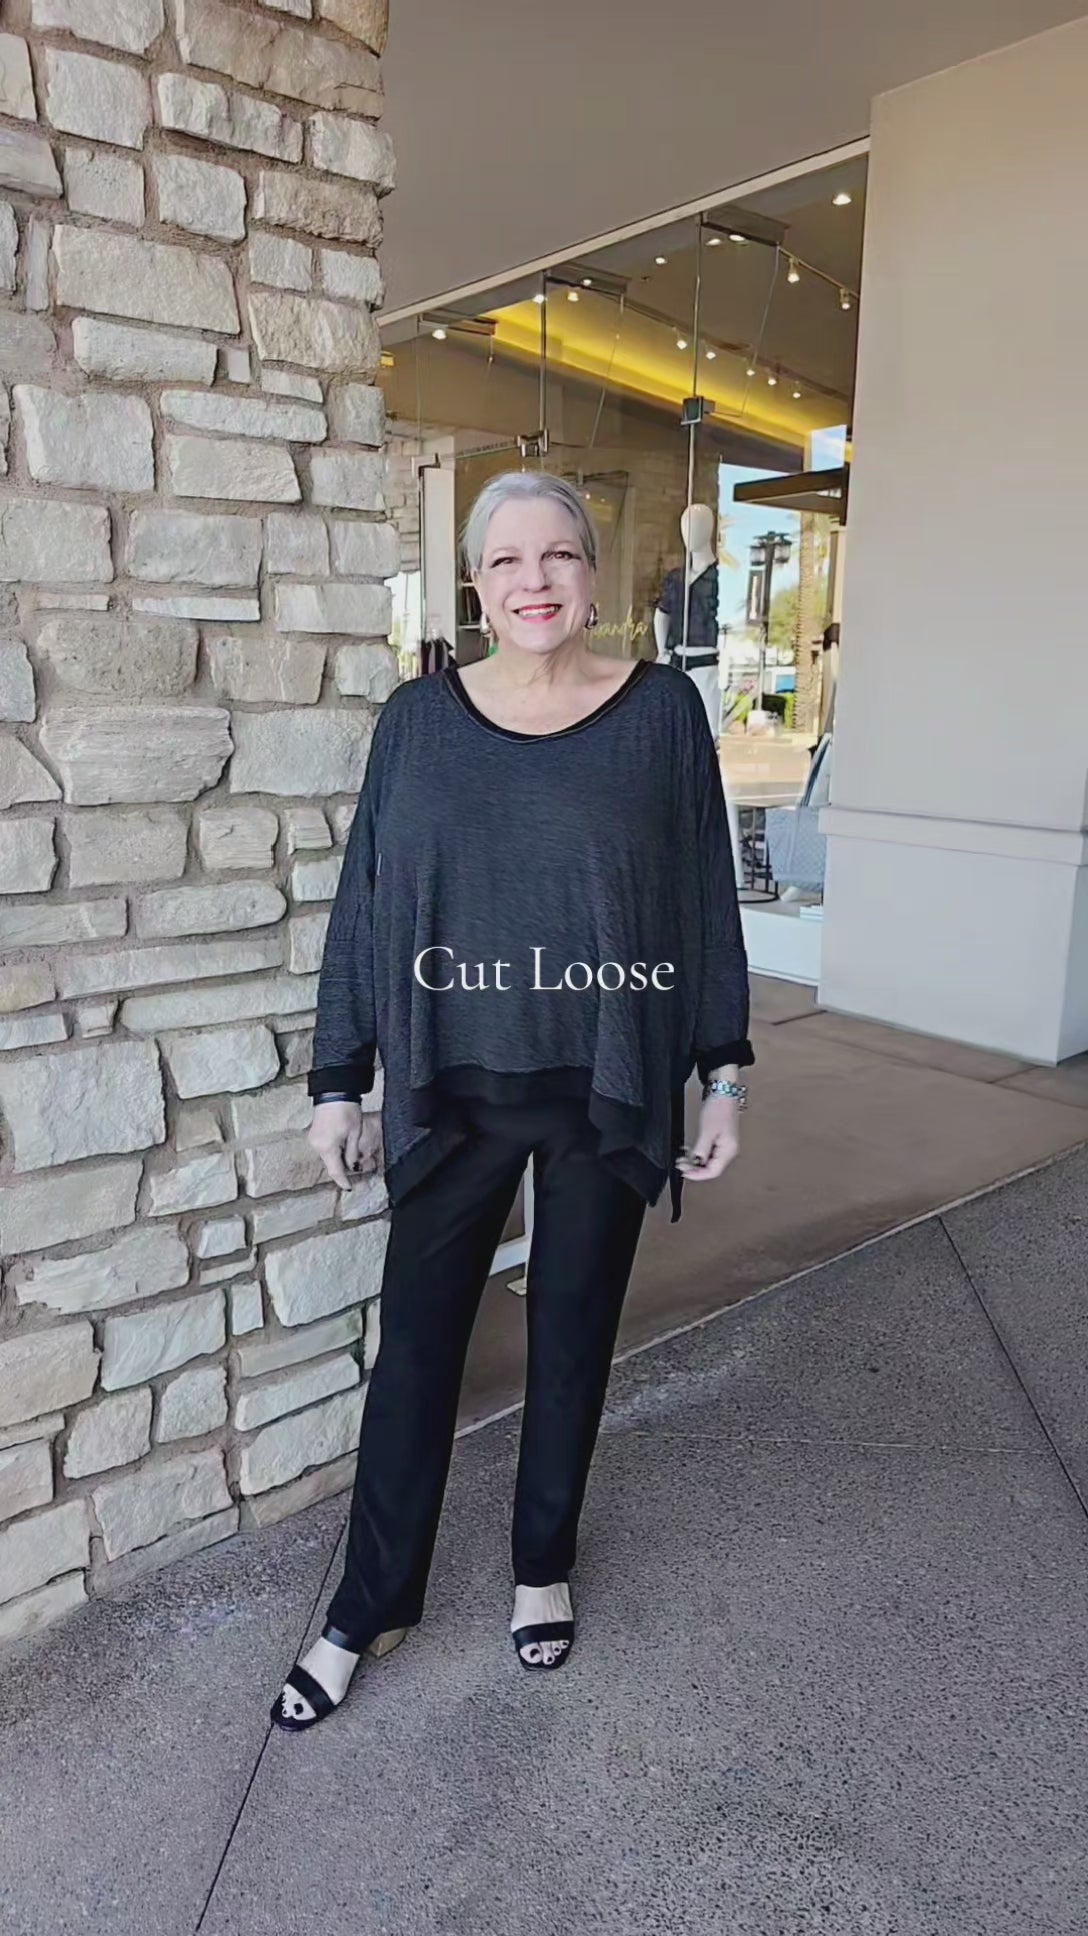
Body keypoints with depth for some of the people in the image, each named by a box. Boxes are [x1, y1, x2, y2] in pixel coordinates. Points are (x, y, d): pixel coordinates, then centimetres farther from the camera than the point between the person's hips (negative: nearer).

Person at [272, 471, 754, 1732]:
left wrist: (723, 1073, 1)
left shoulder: (663, 711, -4)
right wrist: (337, 1079, 3)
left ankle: (544, 1565, 41)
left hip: (608, 1096, 0)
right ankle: (371, 1605, 32)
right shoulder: (417, 719, -2)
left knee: (572, 1338, 16)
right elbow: (362, 906, 2)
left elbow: (707, 899, 1)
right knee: (414, 1346, 10)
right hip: (453, 1096, 1)